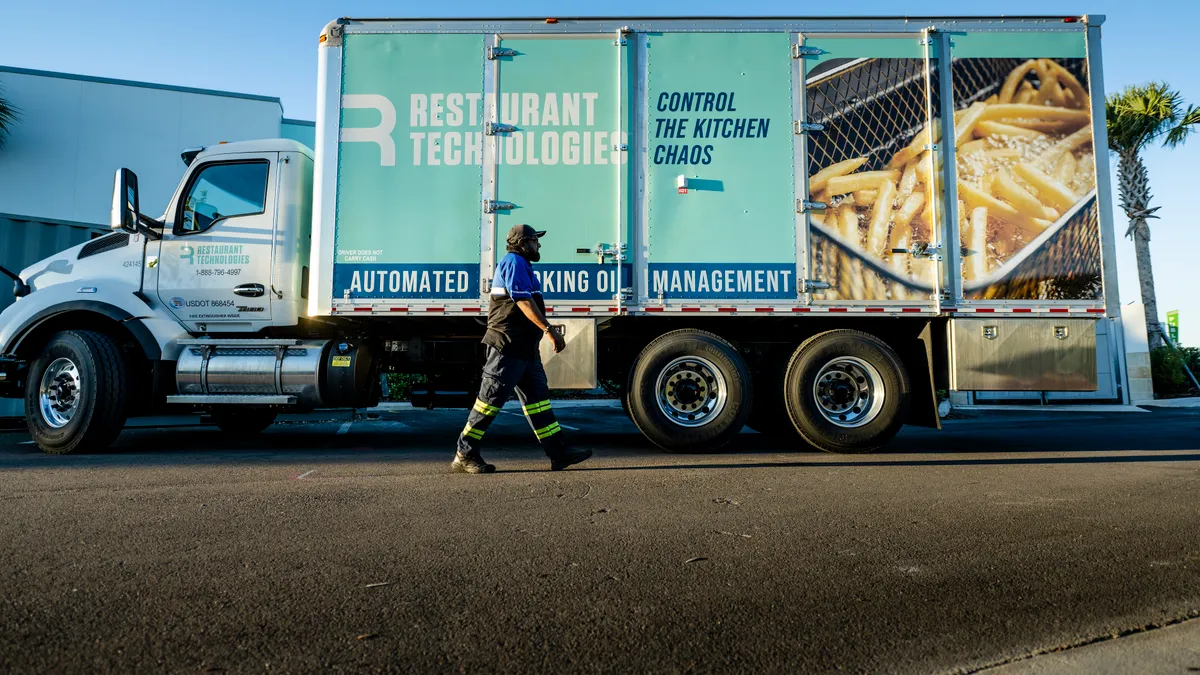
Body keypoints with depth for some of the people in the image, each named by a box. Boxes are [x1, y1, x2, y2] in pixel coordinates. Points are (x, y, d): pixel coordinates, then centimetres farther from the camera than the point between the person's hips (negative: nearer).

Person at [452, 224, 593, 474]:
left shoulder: (522, 265, 23)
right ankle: (464, 455, 3)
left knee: (537, 396, 6)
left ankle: (559, 453, 7)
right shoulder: (514, 262, -9)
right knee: (491, 398, -5)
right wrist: (549, 330, -25)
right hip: (508, 345, -11)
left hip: (524, 347, 11)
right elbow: (523, 301, -20)